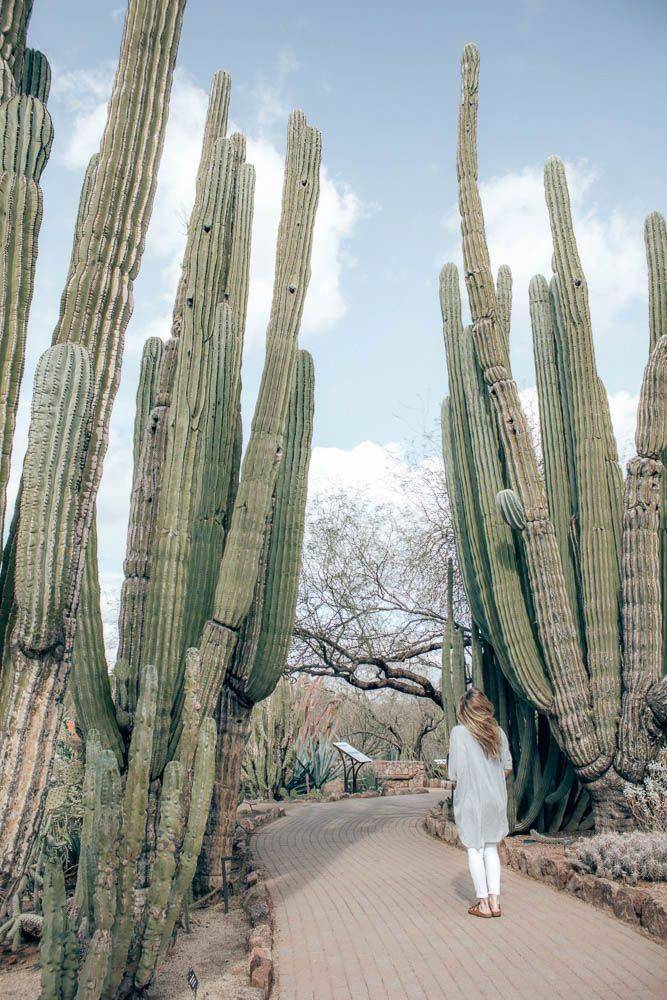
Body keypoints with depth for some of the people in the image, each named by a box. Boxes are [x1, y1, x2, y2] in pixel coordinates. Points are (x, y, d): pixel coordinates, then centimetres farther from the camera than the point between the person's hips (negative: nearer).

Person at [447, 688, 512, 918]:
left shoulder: (459, 732, -12)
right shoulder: (498, 732, 1)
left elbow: (454, 774, -13)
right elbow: (507, 767, 6)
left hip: (470, 798, -4)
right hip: (496, 799, 4)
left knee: (474, 849, 8)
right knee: (491, 848, 16)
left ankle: (483, 903, 11)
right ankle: (495, 900, 13)